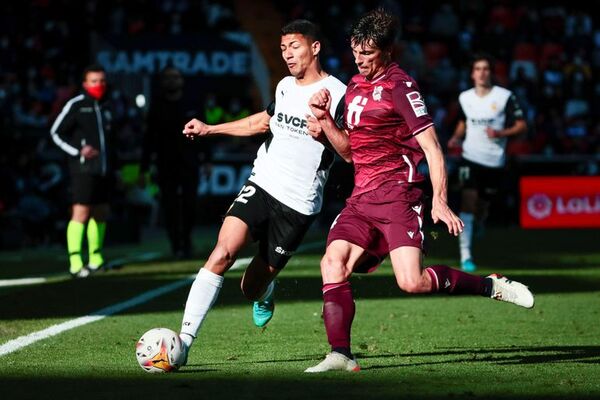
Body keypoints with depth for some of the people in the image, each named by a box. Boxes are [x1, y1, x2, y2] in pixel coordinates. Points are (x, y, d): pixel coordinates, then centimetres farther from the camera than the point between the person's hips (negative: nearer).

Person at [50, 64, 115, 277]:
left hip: (104, 170, 7)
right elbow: (56, 132, -4)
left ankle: (96, 258, 24)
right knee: (81, 213, -13)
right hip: (84, 169, -7)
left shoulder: (106, 107, 16)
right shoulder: (76, 105, -5)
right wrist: (78, 150, -14)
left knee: (100, 213, 13)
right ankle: (75, 262, -17)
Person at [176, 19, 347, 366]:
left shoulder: (337, 94, -9)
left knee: (252, 288, 1)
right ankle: (185, 340, -22)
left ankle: (264, 292, 41)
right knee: (223, 252, -21)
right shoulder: (285, 86, 12)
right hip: (262, 184, 4)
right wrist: (210, 129, 31)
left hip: (298, 204, -4)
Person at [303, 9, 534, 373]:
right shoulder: (355, 86, 17)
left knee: (412, 282, -20)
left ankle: (491, 286, 1)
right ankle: (341, 355, -13)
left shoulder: (400, 87, -9)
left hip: (397, 196, -8)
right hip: (362, 198, 8)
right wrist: (324, 119, 9)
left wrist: (440, 201, -20)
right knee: (333, 262, -13)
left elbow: (431, 146, -12)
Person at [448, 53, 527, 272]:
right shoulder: (464, 98, 5)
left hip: (495, 161, 0)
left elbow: (522, 126, -3)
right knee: (468, 202, -18)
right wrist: (456, 137, 3)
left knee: (483, 208, 9)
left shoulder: (504, 96, -5)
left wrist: (500, 133, -19)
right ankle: (465, 254, -20)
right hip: (470, 158, 1)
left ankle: (478, 227, 48)